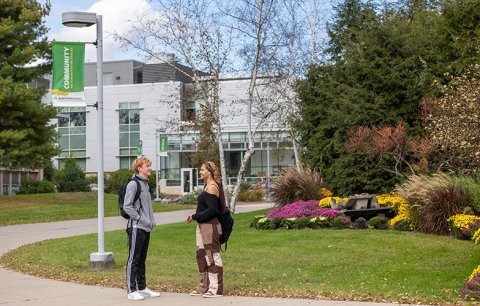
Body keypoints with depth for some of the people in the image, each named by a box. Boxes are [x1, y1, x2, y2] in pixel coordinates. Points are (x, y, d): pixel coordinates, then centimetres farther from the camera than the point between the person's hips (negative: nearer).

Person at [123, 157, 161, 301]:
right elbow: (127, 206, -16)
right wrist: (140, 219, -17)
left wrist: (151, 221, 10)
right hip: (136, 227, -8)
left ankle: (142, 288, 20)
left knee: (142, 259, 14)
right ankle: (131, 290, -2)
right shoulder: (133, 184, -11)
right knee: (133, 259, -5)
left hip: (146, 228, 8)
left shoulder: (146, 183, 15)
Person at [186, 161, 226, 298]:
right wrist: (195, 216, 5)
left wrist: (195, 216, -15)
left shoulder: (212, 187, -14)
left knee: (212, 256, -4)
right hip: (203, 225, 10)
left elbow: (212, 210, -20)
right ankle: (204, 287, 24)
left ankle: (216, 289, 3)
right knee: (202, 256, 15)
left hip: (210, 226, -10)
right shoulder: (207, 186, 15)